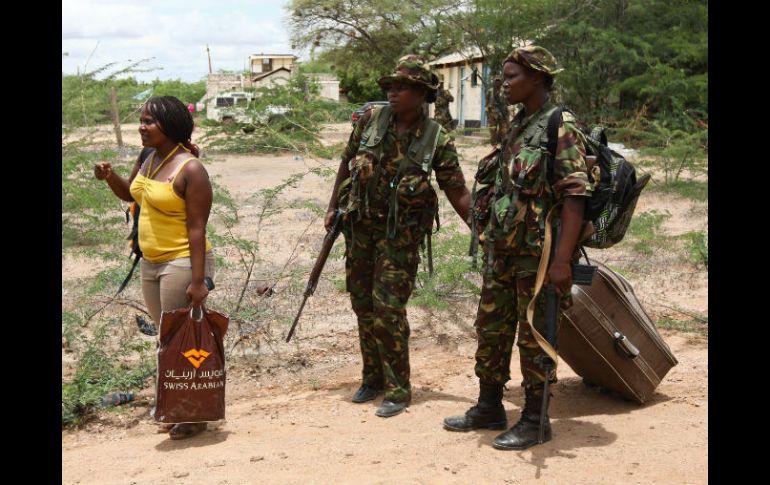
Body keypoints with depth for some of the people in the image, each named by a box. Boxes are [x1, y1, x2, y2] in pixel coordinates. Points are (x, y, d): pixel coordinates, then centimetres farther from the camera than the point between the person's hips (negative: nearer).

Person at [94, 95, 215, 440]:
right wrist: (110, 178, 1)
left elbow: (197, 228, -21)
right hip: (151, 263, 9)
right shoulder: (149, 160, 5)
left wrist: (198, 281, -24)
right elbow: (129, 194, 23)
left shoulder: (190, 169, -19)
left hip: (182, 263, -9)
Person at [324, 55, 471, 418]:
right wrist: (333, 208, 11)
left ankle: (398, 390, 5)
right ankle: (372, 378, 28)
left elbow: (457, 191, -6)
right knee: (363, 305, 12)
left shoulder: (437, 139, -9)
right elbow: (346, 165, 10)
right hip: (360, 226, 4)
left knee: (388, 308, -9)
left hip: (400, 233, -4)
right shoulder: (371, 120, -1)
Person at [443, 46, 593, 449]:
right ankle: (489, 408, 29)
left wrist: (562, 260, -24)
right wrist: (489, 240, 20)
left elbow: (575, 198, -19)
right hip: (502, 250, 9)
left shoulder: (561, 128, -13)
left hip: (538, 254, -9)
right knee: (490, 329, 15)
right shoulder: (516, 127, 13)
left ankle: (535, 421, 15)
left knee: (534, 337, 1)